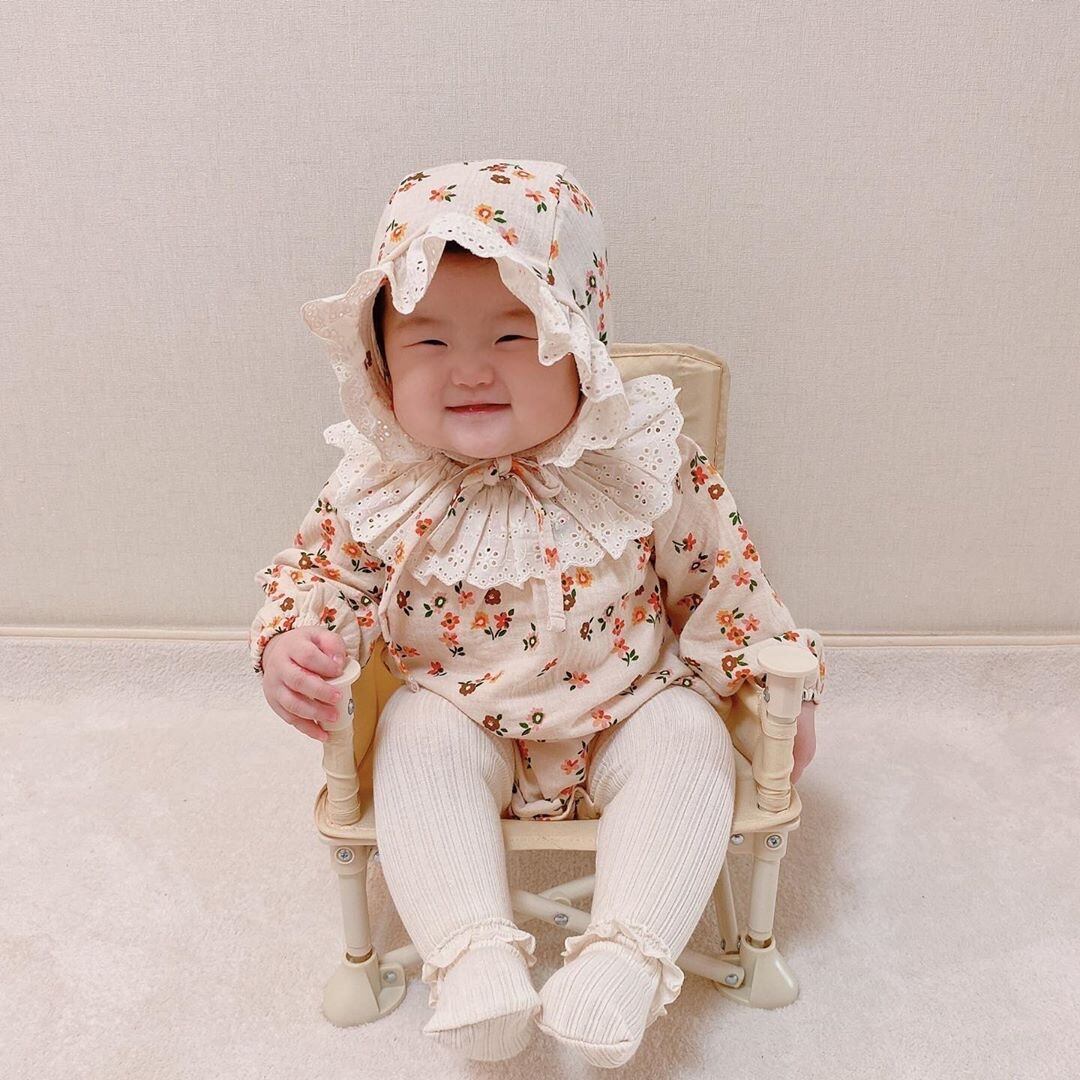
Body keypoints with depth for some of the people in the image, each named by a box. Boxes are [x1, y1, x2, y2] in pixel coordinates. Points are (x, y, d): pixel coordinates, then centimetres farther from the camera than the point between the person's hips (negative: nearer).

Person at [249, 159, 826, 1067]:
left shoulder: (645, 458, -15)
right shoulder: (380, 485, -13)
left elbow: (722, 580, -4)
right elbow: (318, 572, 2)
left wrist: (778, 688, 0)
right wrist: (291, 645, -18)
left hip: (630, 710, 0)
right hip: (460, 715, 1)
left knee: (689, 739, -24)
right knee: (417, 742, -26)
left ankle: (627, 956, -22)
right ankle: (473, 955, -23)